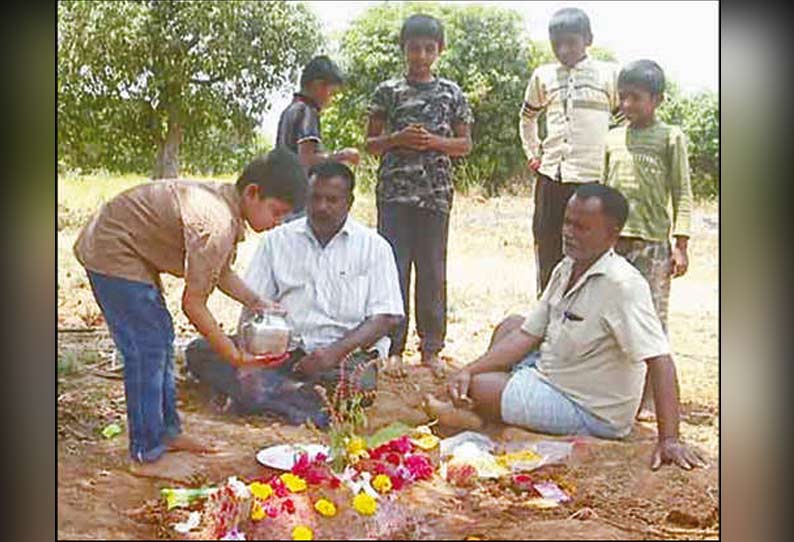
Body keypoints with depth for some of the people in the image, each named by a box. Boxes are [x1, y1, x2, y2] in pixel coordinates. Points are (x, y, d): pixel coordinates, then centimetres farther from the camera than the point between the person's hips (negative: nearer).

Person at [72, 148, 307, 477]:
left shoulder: (227, 201, -1)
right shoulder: (217, 224, -31)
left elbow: (222, 273, 11)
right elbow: (193, 304, -26)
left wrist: (257, 303, -2)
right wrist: (236, 357, -19)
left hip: (130, 250, 10)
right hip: (111, 253, -10)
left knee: (160, 340, 15)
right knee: (147, 351, -8)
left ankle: (167, 433, 26)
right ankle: (145, 456, 2)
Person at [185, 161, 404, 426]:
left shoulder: (374, 247, 6)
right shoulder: (277, 240, 12)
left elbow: (385, 317, -2)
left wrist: (336, 351, -18)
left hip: (346, 352, -3)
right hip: (283, 348, 3)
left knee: (358, 384, -37)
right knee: (200, 352, -18)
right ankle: (300, 399, -30)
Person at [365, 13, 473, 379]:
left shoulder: (451, 93, 9)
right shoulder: (388, 91, 7)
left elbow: (465, 144, 10)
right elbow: (370, 143, 8)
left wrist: (435, 141, -8)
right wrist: (397, 139, -10)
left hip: (436, 194, 1)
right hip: (394, 192, -1)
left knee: (433, 271, 5)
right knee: (394, 269, -1)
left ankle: (431, 348, 14)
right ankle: (393, 347, 7)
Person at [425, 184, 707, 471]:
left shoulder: (623, 285, -27)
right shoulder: (565, 269, 1)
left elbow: (659, 360, -31)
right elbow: (527, 335, 3)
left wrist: (669, 440, -37)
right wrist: (469, 370, -6)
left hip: (591, 414, -9)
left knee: (479, 387, -16)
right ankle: (479, 413, 9)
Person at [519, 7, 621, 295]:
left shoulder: (609, 74, 1)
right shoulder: (543, 76, 12)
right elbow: (527, 116, 28)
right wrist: (532, 152, 18)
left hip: (593, 180, -3)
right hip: (550, 178, 4)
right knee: (548, 257, 9)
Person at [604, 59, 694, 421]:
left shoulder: (671, 138, 2)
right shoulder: (613, 138, 13)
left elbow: (682, 195, -1)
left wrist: (681, 245, -8)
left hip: (652, 242, -4)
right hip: (611, 240, 4)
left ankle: (649, 398, 7)